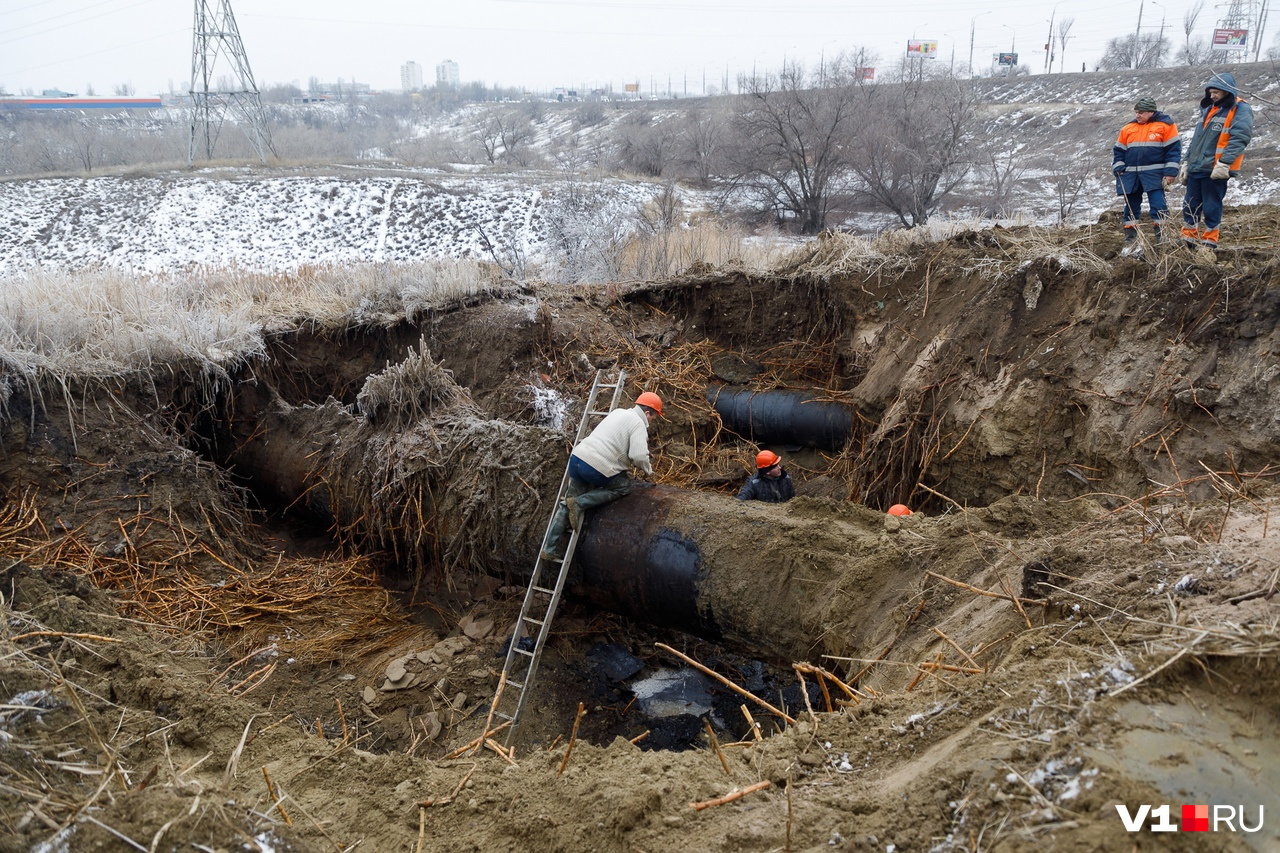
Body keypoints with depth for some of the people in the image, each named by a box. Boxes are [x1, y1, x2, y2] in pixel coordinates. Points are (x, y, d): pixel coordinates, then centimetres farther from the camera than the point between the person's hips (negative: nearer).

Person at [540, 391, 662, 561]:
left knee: (566, 505, 18)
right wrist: (648, 469, 6)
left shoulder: (619, 412, 21)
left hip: (577, 457, 8)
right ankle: (580, 503, 0)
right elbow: (639, 456, -16)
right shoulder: (639, 424, -5)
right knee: (624, 486, 17)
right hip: (598, 469, -8)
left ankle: (549, 549, 14)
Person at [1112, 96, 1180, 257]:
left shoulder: (1165, 125, -3)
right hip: (1130, 174, 4)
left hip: (1153, 174, -4)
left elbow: (1174, 149, -5)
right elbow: (1118, 151, 16)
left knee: (1158, 206, -9)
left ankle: (1162, 240, -5)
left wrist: (1170, 173, -11)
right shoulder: (1127, 129, 10)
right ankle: (1131, 240, 16)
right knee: (1131, 207, 8)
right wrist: (1118, 169, 2)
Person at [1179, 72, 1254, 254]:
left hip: (1215, 170, -7)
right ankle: (1188, 241, 18)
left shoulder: (1241, 110, -6)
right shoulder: (1208, 109, 19)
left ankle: (1208, 244, 8)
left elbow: (1238, 139, -17)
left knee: (1211, 208, -1)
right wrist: (1186, 162, 20)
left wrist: (1224, 164, -27)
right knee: (1189, 206, 9)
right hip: (1196, 168, 7)